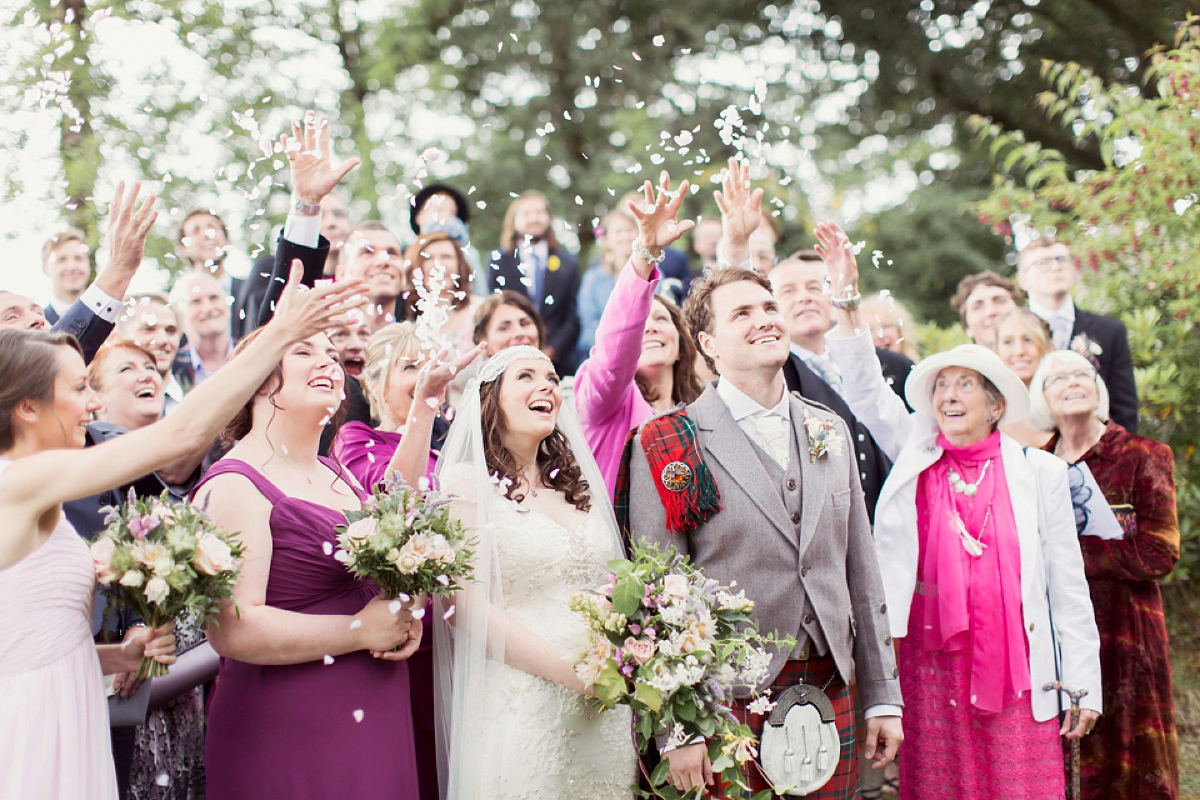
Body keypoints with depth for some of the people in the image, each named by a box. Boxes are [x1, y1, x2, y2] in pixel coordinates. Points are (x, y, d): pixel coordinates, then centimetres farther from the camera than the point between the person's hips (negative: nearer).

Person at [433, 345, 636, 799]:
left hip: (602, 709, 6)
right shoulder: (469, 484, -4)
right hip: (522, 706, -5)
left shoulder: (577, 485, 13)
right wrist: (571, 671, -17)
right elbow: (465, 608, -11)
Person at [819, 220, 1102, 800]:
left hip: (1013, 663, -1)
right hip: (928, 659, 1)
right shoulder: (916, 455, 8)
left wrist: (1084, 682, 0)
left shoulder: (1039, 472, 4)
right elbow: (866, 390, -2)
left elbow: (1067, 583, 4)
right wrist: (847, 297, -12)